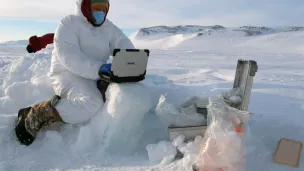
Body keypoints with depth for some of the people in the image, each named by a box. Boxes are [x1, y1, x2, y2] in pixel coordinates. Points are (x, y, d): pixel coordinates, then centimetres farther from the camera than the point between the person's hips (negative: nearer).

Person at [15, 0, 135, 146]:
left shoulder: (110, 28, 10)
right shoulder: (68, 24, -8)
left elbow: (127, 48, -1)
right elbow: (69, 57, -23)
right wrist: (99, 68, -38)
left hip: (96, 78, 7)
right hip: (67, 75, -6)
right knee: (93, 104, -33)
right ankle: (33, 117, -18)